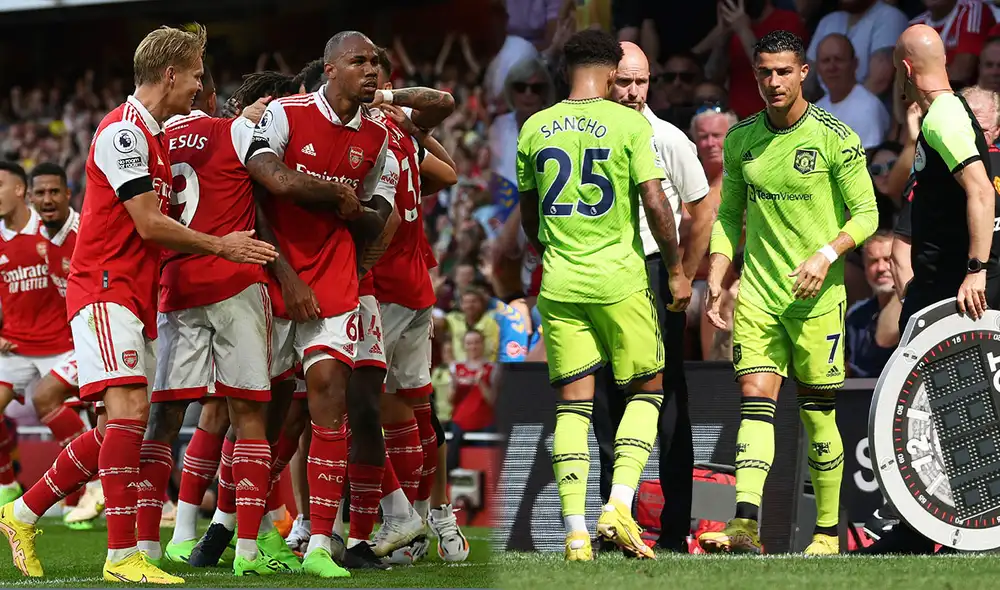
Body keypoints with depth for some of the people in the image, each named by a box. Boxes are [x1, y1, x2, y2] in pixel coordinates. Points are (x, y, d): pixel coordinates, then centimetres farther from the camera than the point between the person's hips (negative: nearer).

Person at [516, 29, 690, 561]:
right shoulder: (629, 123, -6)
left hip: (559, 283, 3)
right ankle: (619, 506, -5)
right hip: (620, 280, -3)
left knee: (572, 402, 5)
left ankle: (575, 530, -3)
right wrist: (676, 270, 0)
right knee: (646, 391, 11)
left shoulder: (535, 128, 6)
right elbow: (654, 203, -11)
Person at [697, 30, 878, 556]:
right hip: (757, 295, 3)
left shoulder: (835, 138, -5)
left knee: (817, 413, 2)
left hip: (816, 296, -3)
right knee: (755, 402, -11)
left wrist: (826, 255, -18)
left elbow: (866, 214, -2)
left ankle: (828, 533, 13)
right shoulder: (741, 139, 8)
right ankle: (745, 527, -22)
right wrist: (716, 281, 7)